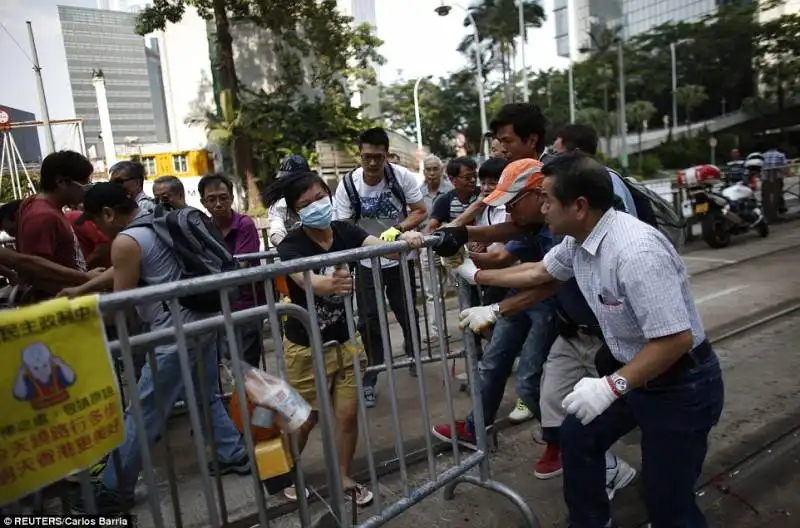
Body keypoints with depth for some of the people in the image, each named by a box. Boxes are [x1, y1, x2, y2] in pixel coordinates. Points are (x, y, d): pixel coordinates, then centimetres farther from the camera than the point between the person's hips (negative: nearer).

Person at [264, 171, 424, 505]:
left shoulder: (345, 231, -7)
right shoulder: (291, 246, -19)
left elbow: (380, 246, -23)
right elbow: (307, 281, -39)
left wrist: (403, 241, -45)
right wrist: (330, 283, -61)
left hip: (345, 342, 4)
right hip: (306, 348, -3)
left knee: (349, 414, 9)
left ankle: (344, 478, 33)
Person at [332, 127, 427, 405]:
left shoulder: (402, 176, -15)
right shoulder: (347, 184, -16)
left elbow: (420, 211, -11)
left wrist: (397, 229, -29)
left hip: (400, 258, 1)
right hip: (367, 262, 0)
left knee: (407, 312, 15)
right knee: (369, 320, 0)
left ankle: (413, 355, 45)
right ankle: (370, 378, 13)